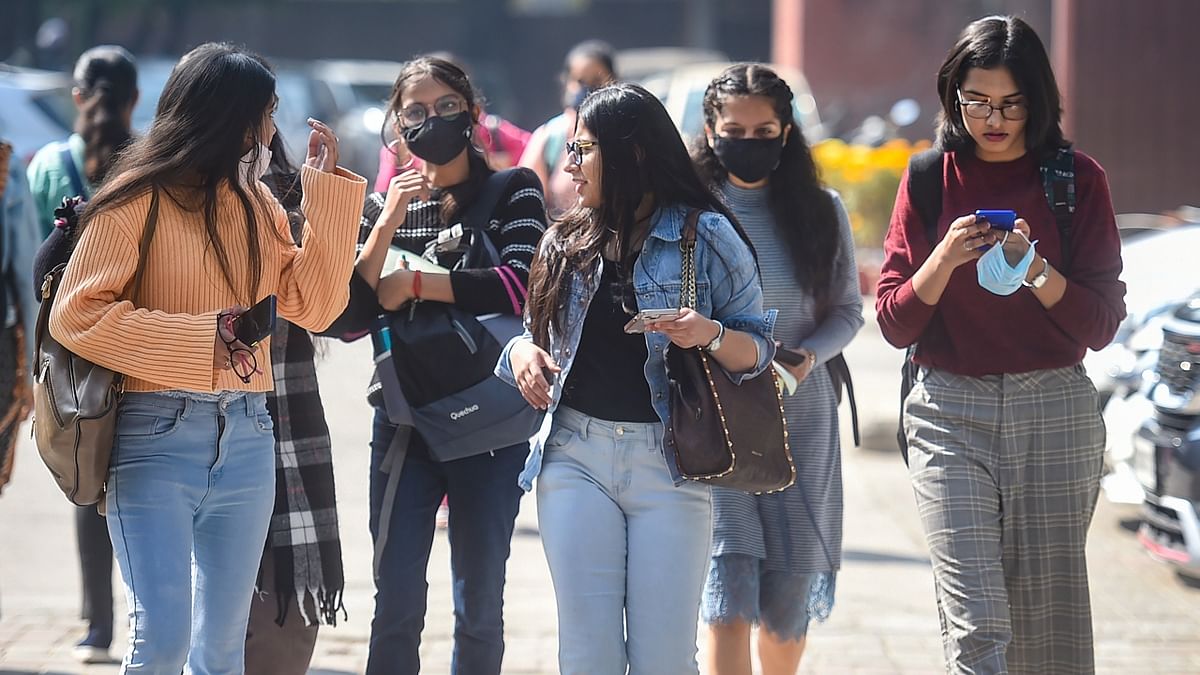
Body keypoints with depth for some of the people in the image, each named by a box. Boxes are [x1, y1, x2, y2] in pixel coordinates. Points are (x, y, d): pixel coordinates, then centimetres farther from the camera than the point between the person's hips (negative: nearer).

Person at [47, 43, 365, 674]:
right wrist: (197, 341, -14)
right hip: (156, 437, -5)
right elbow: (75, 314, -9)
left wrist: (326, 189, 5)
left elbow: (312, 307, 8)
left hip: (245, 440, 6)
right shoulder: (138, 201, -4)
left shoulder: (257, 205, 15)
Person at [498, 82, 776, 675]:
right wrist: (522, 352, 0)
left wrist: (711, 336, -21)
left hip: (668, 462, -4)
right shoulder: (565, 243, 12)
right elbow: (539, 334, 23)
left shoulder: (706, 237, -1)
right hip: (574, 455, 4)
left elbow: (756, 352, 0)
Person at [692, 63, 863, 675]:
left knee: (788, 600, 8)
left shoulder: (821, 212, 5)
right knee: (727, 600, -12)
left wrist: (805, 355, -11)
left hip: (799, 412, 2)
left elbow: (847, 311, 8)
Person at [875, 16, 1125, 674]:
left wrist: (1034, 268, -18)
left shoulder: (1077, 179, 3)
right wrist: (944, 259, -15)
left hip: (1054, 416, 0)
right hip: (951, 415, 0)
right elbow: (894, 323, 4)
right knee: (975, 620, -11)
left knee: (1047, 618, 2)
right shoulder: (928, 180, 6)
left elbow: (1102, 324, -1)